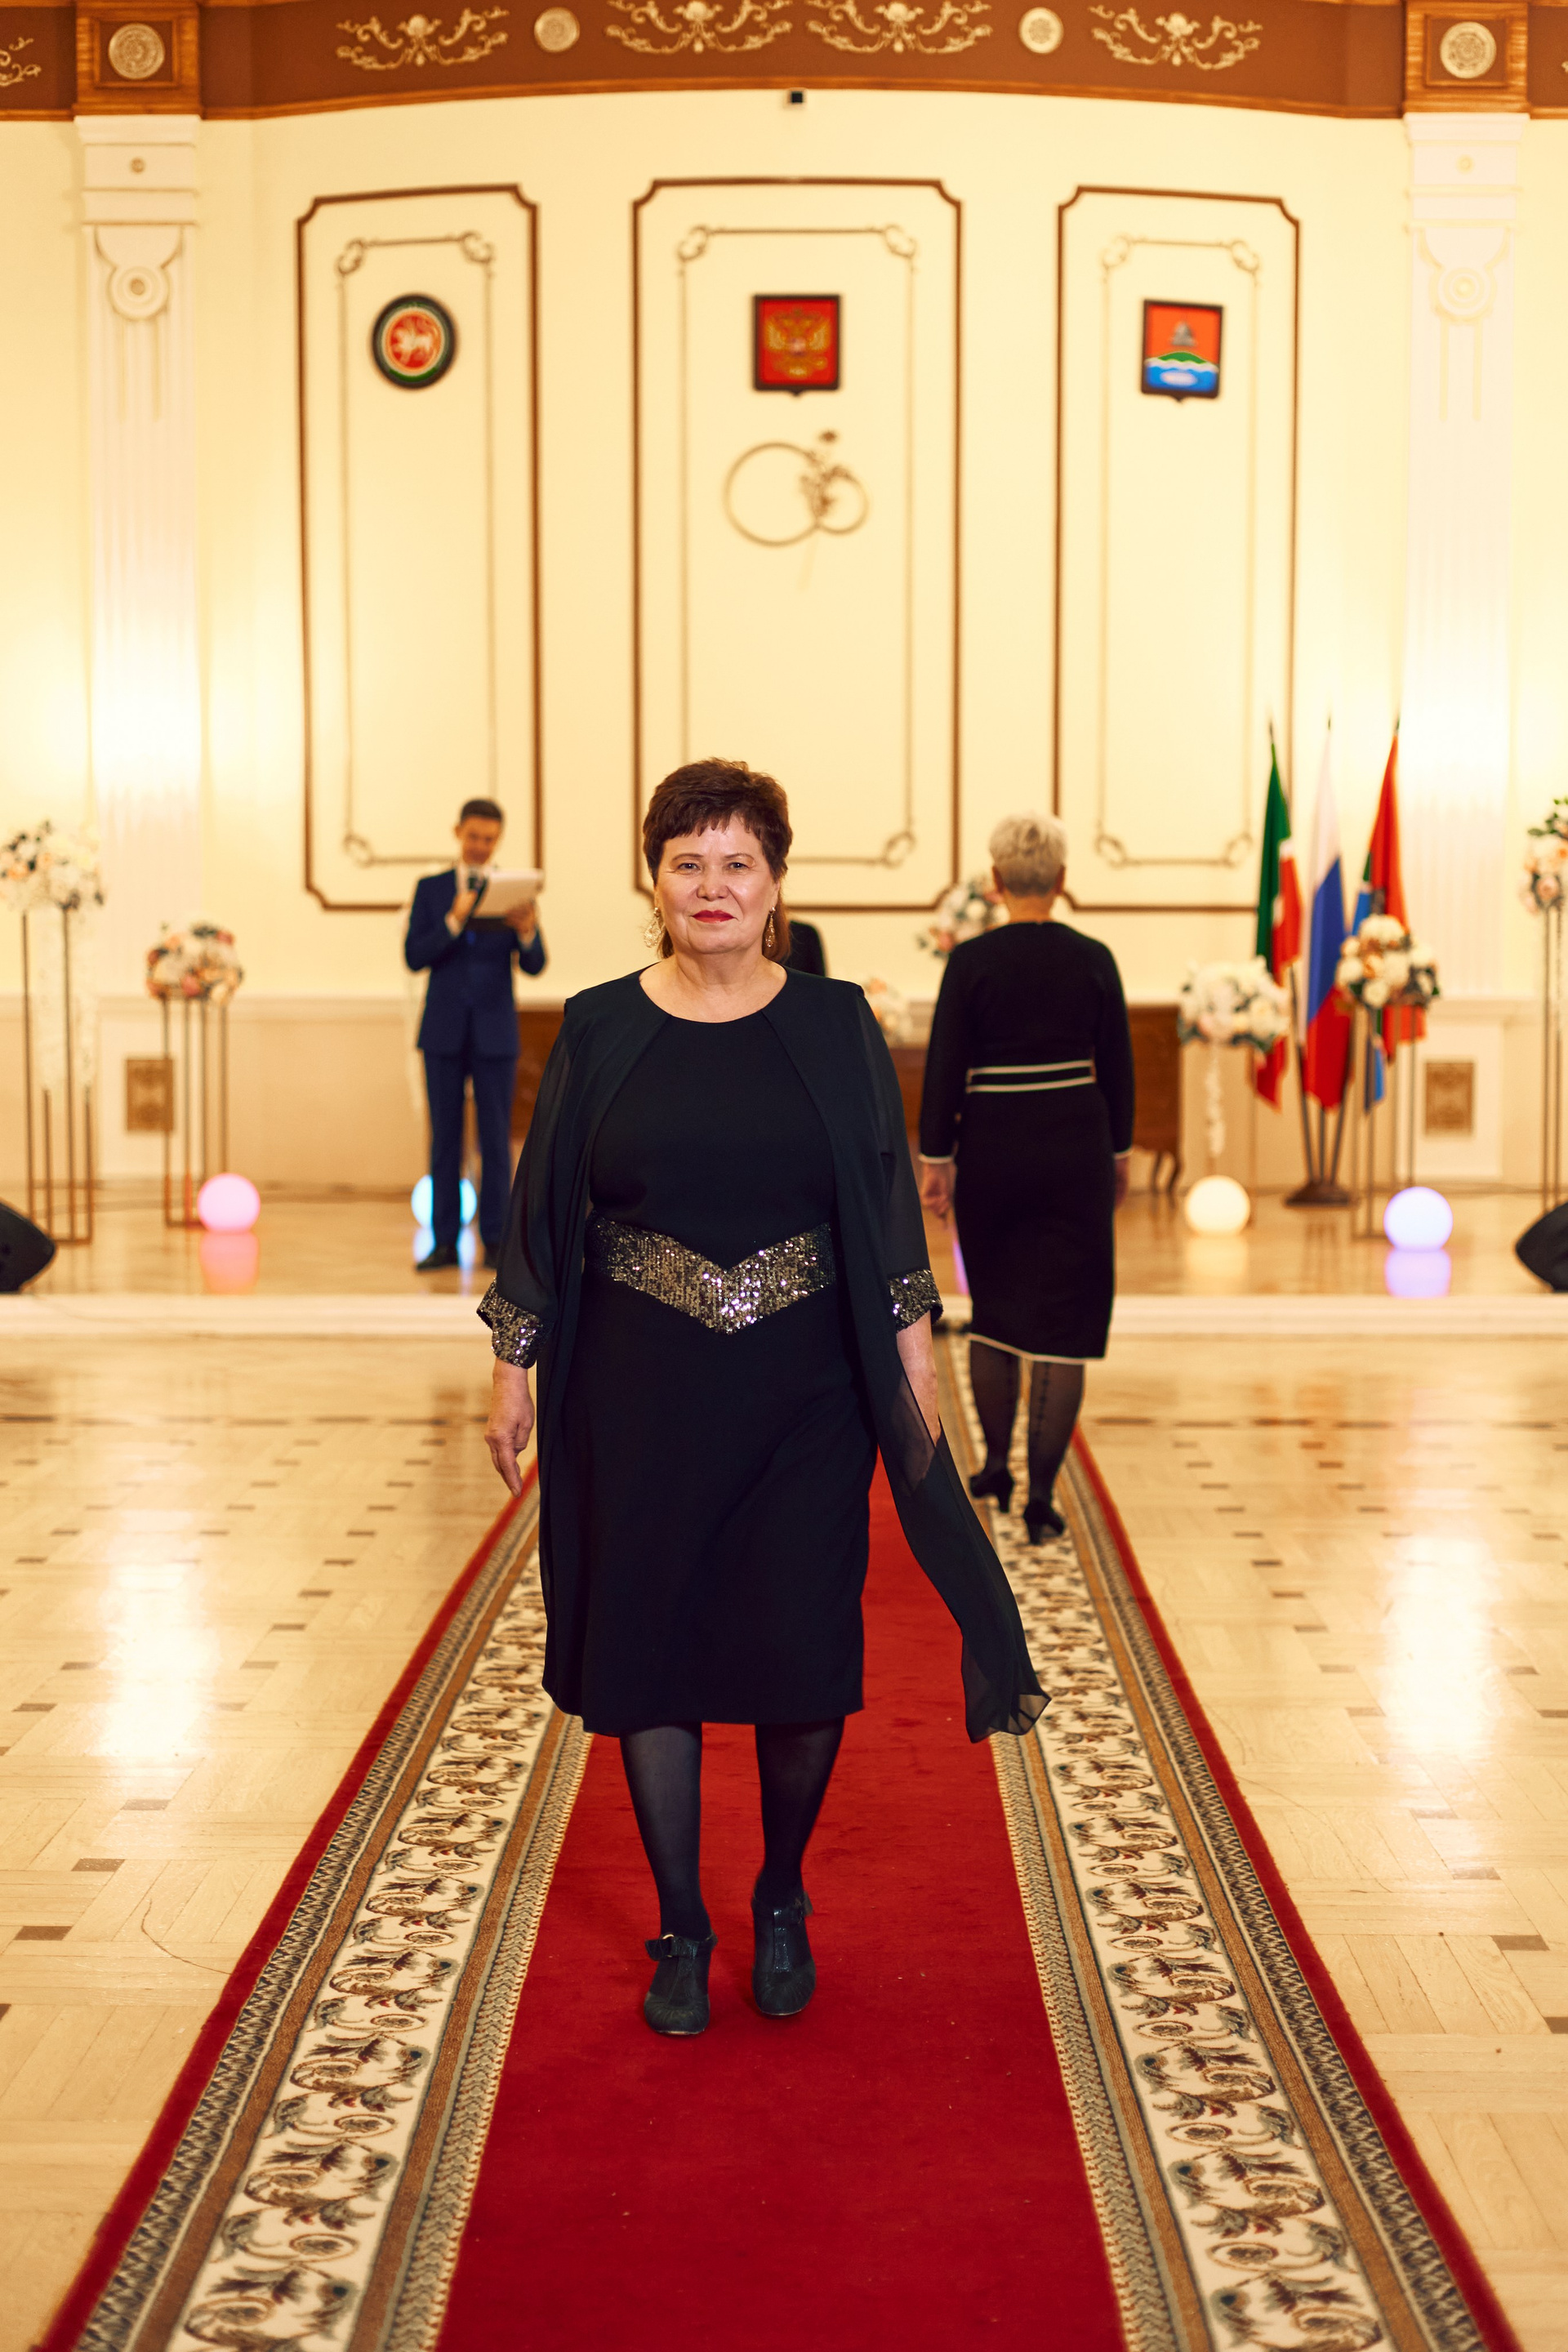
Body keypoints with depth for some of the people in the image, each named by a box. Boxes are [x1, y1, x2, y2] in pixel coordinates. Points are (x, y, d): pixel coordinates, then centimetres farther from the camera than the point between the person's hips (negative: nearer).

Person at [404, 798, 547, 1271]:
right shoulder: (431, 889, 5)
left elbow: (535, 966, -3)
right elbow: (414, 957, -5)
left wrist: (527, 931, -25)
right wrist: (455, 922, -20)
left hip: (495, 1032, -1)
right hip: (444, 1031, 1)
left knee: (496, 1138, 0)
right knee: (445, 1138, 4)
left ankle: (495, 1242, 5)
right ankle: (445, 1242, 7)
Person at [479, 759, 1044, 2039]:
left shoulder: (836, 1025, 0)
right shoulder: (601, 1030, 2)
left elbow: (888, 1207, 1)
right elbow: (544, 1209, 5)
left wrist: (914, 1356, -4)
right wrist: (514, 1368, 3)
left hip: (804, 1394, 0)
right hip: (641, 1394, 1)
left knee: (803, 1650, 1)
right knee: (651, 1648, 5)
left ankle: (783, 1904, 27)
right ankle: (682, 1929, 21)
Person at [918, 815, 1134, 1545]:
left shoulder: (971, 961, -8)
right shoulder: (1093, 960, -2)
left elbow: (943, 1067, -7)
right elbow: (1117, 1068, 3)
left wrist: (935, 1158, 0)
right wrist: (1118, 1154, 14)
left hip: (993, 1149, 0)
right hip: (1074, 1150, 0)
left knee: (994, 1308, 19)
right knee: (1061, 1324, 2)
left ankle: (996, 1463, 27)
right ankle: (1041, 1496, -1)